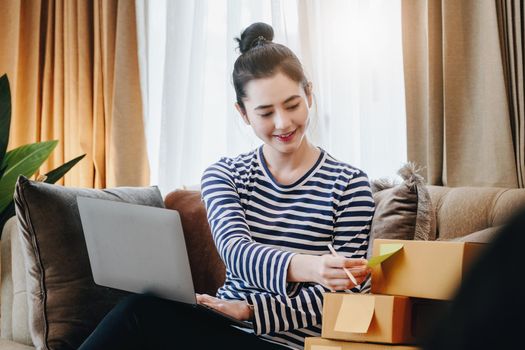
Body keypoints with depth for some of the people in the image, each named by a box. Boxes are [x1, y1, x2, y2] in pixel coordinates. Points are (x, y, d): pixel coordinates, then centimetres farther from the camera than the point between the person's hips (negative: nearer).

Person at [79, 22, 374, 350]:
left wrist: (253, 310, -20)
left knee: (141, 313, -26)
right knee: (143, 308, -30)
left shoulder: (349, 185, -2)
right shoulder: (223, 175, 5)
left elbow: (349, 290, -5)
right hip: (223, 322, 3)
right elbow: (234, 250, -14)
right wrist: (304, 267, -38)